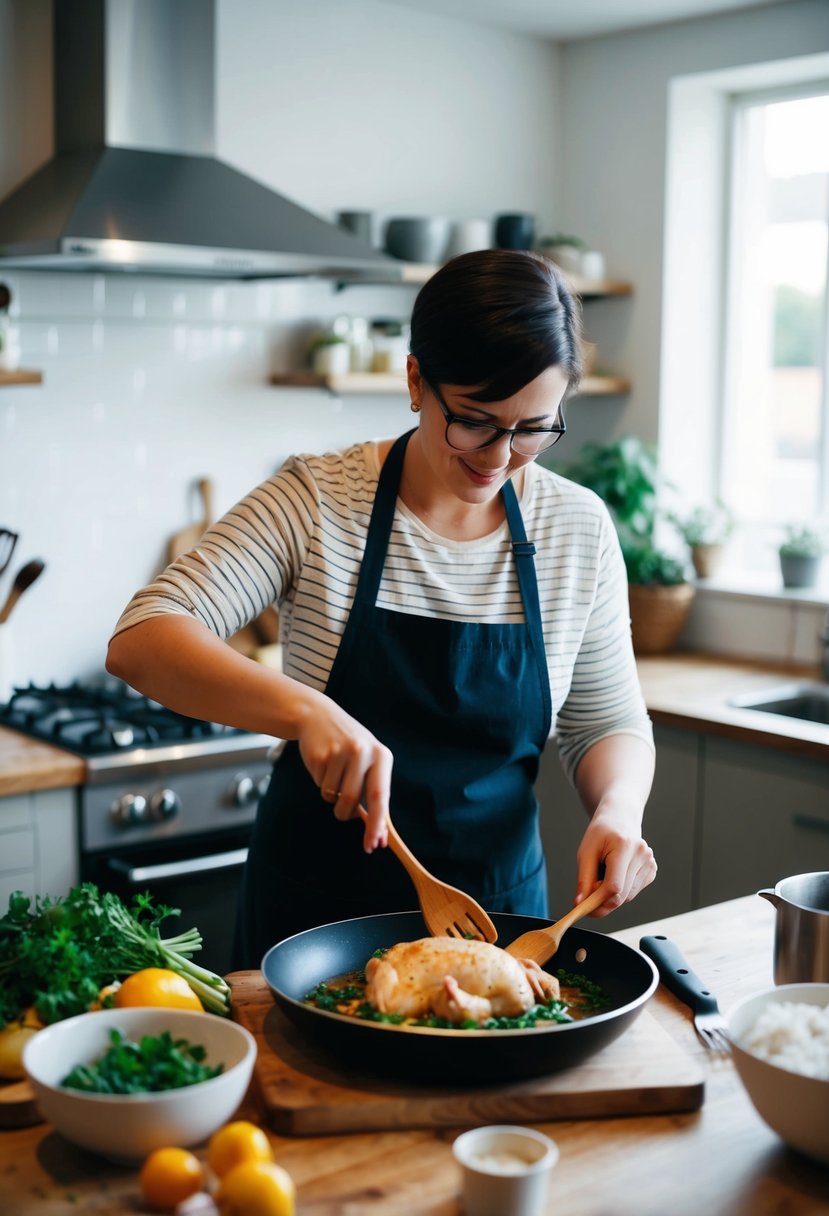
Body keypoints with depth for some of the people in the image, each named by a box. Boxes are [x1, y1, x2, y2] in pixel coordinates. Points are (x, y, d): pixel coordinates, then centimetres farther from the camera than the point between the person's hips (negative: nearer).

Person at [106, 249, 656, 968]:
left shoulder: (579, 529, -4)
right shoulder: (317, 503, -13)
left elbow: (609, 722, 5)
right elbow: (140, 641, -22)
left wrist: (618, 812, -18)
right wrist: (303, 709, -39)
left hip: (500, 903, 3)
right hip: (318, 907, -2)